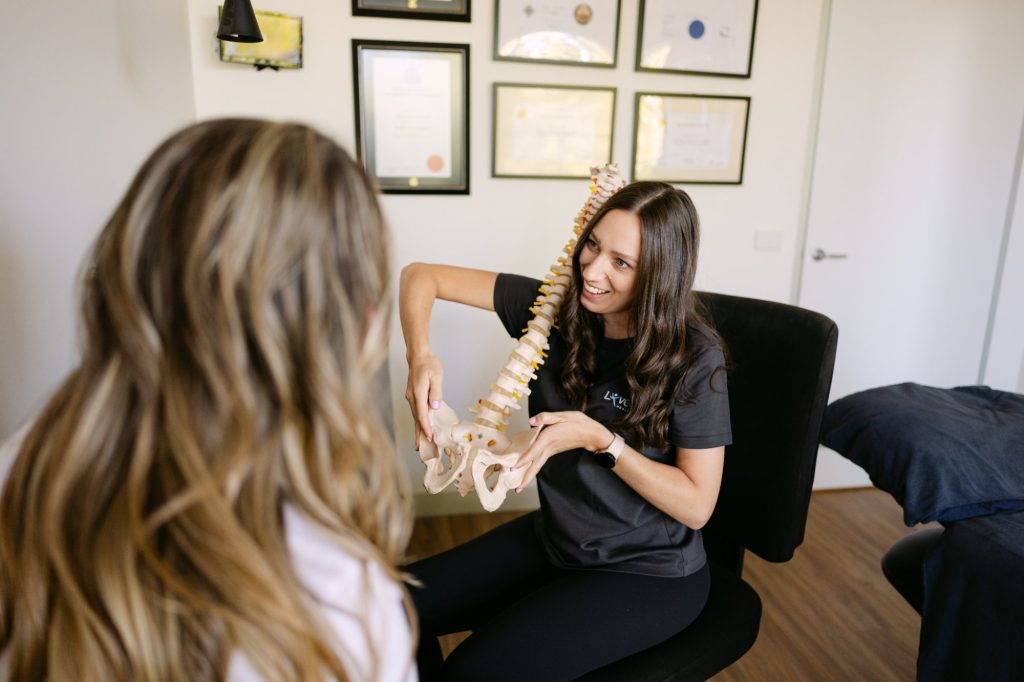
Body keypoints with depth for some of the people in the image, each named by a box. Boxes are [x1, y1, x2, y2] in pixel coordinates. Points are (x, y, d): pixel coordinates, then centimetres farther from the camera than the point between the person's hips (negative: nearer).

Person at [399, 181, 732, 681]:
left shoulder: (694, 359, -20)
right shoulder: (558, 306, -9)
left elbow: (697, 505, -17)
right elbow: (421, 276, -8)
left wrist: (598, 439, -28)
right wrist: (421, 356, -27)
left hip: (647, 574, -4)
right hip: (551, 539, 5)